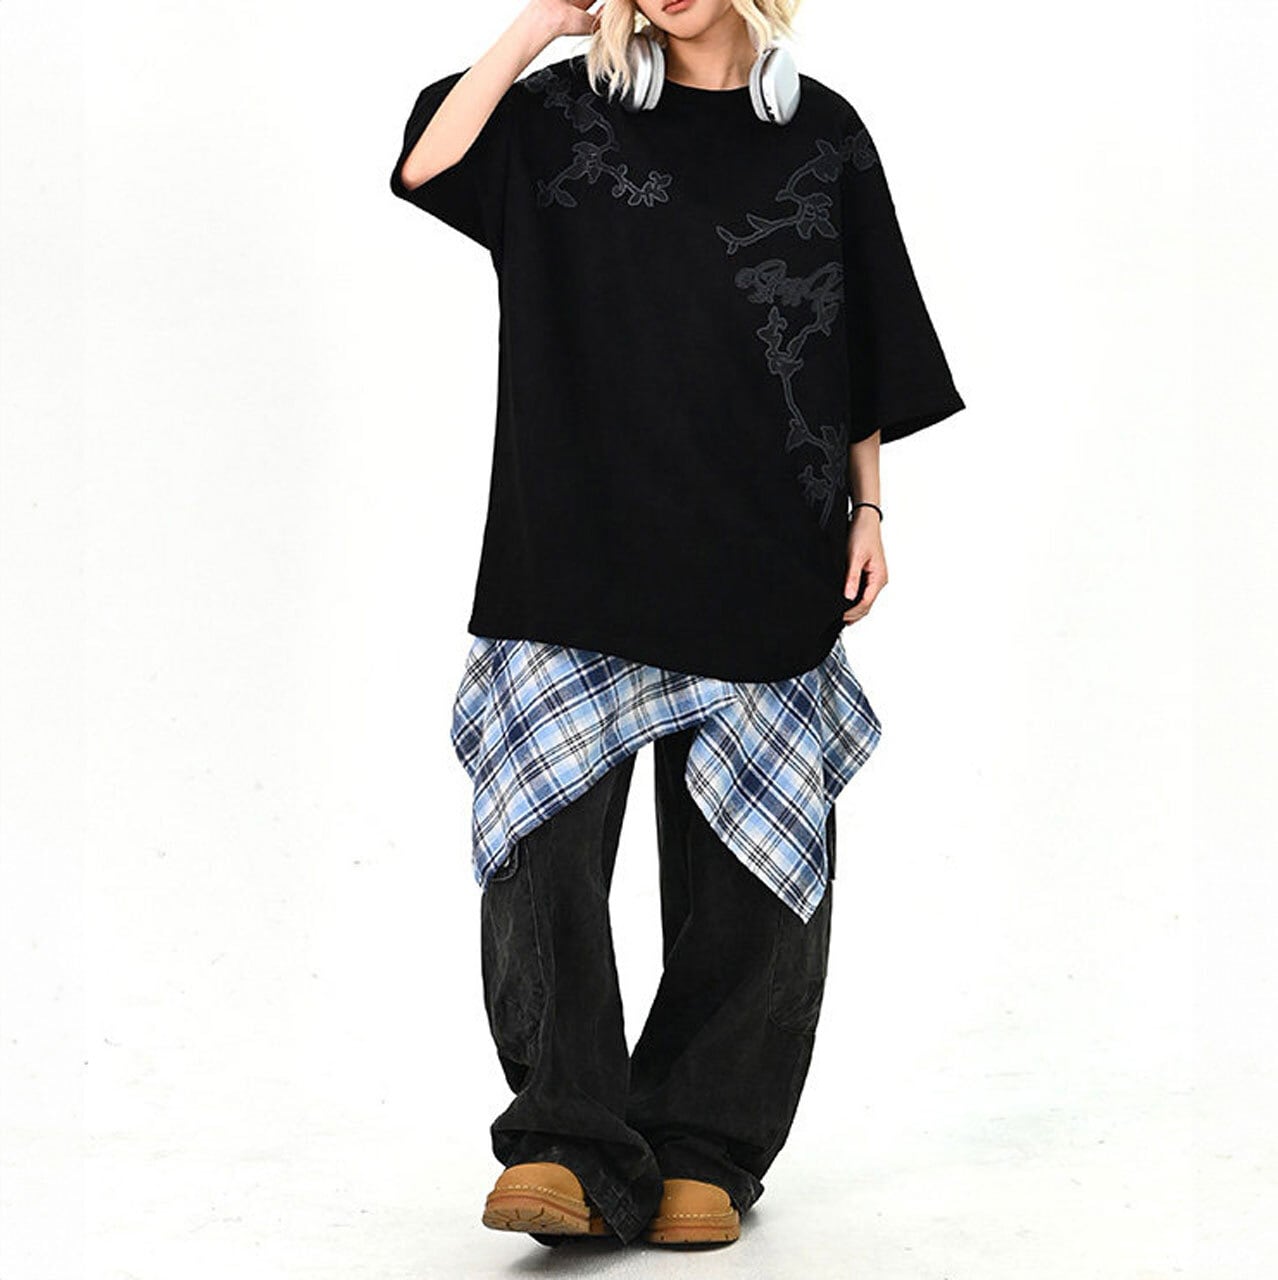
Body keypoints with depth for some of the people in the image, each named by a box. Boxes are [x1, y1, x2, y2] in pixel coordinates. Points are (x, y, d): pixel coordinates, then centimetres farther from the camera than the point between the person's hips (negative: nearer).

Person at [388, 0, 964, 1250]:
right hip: (578, 552, -1)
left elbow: (865, 351, 12)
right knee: (545, 826, -11)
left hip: (759, 561, 1)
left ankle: (703, 1154, 11)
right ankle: (572, 1149, -9)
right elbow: (426, 164, -9)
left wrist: (867, 507, 6)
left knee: (741, 860, 1)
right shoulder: (572, 108, 8)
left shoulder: (823, 135, 10)